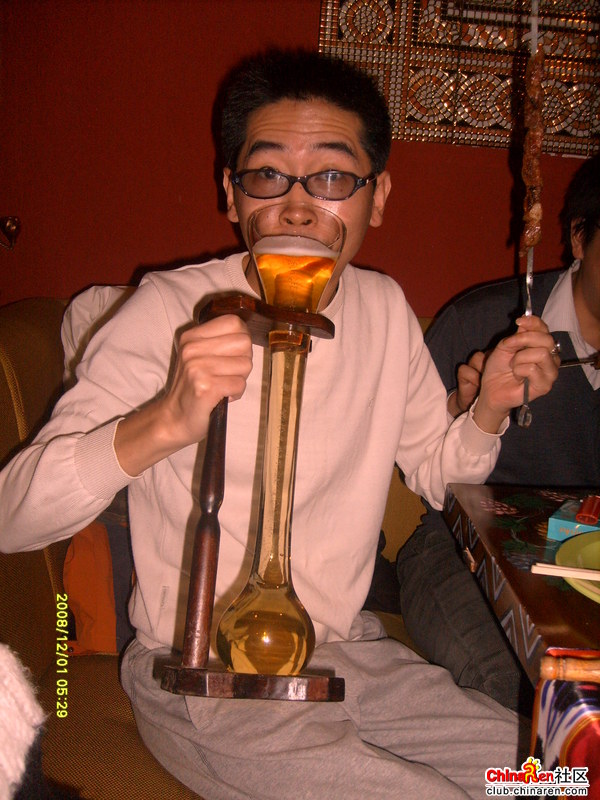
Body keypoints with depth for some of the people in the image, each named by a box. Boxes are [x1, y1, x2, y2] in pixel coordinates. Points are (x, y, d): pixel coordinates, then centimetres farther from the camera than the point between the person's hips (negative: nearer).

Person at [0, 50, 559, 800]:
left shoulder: (385, 308, 2)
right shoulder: (170, 311, -16)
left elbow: (435, 469, 14)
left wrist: (490, 408, -7)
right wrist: (164, 423, -39)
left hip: (350, 651, 6)